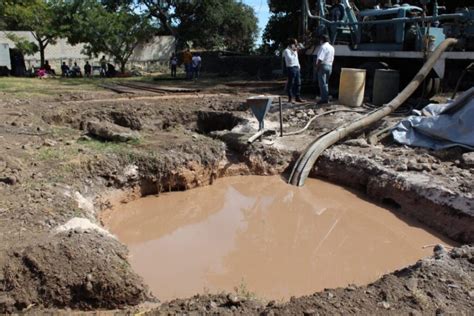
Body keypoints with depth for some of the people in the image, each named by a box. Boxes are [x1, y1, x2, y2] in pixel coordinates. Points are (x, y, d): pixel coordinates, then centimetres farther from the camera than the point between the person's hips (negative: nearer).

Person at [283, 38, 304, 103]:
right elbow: (290, 58, -22)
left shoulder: (294, 51, 21)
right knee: (290, 83, -4)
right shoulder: (287, 51, -7)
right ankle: (290, 98, 1)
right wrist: (294, 52, -15)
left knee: (298, 83, 7)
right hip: (291, 68, -9)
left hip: (297, 68, 9)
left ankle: (297, 97, 12)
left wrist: (299, 66, 18)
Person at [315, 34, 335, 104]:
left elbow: (320, 59, -20)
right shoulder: (331, 47, 16)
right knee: (326, 83, 16)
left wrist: (317, 67, -15)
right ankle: (326, 98, 18)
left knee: (322, 83, -7)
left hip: (323, 66, -9)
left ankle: (324, 99, -9)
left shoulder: (323, 47, -13)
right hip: (330, 66, 9)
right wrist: (330, 66, 20)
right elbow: (332, 59, 17)